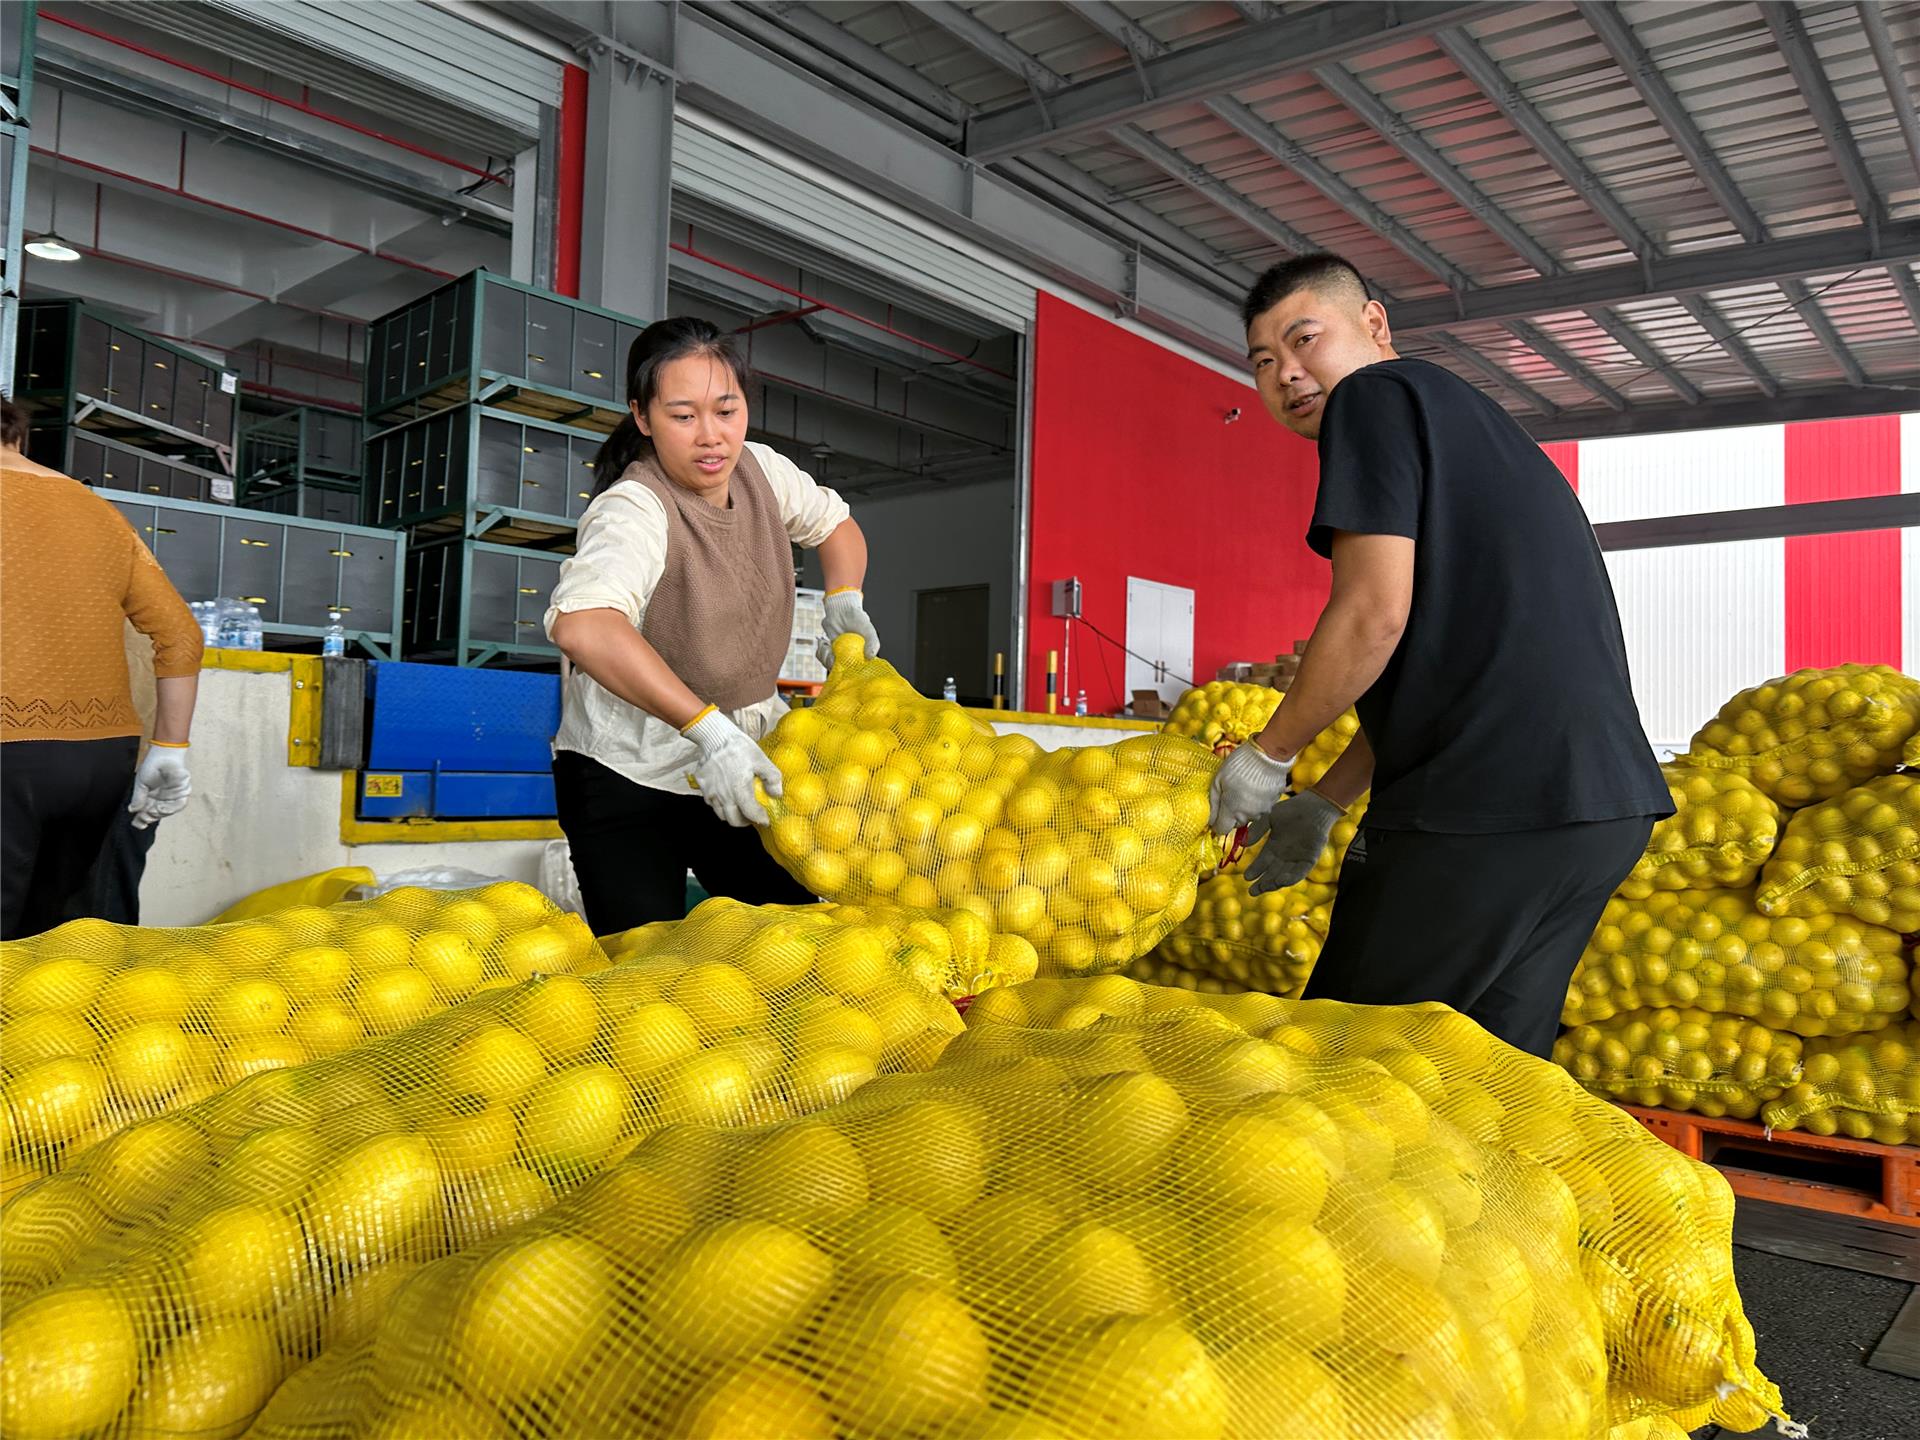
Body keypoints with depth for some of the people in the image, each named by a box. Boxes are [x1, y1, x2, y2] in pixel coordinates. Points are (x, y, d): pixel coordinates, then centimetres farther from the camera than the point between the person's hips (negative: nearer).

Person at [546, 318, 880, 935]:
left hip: (744, 753, 6)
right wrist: (708, 730, -47)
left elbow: (835, 524, 19)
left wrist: (844, 598, -1)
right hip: (628, 774, -6)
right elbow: (582, 626, -44)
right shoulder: (632, 509, -24)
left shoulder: (760, 468, -2)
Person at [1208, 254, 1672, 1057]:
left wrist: (1266, 756, -1)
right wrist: (1326, 802, 24)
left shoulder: (1375, 397, -3)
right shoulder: (1463, 419, 26)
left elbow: (1374, 616, -15)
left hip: (1490, 806, -10)